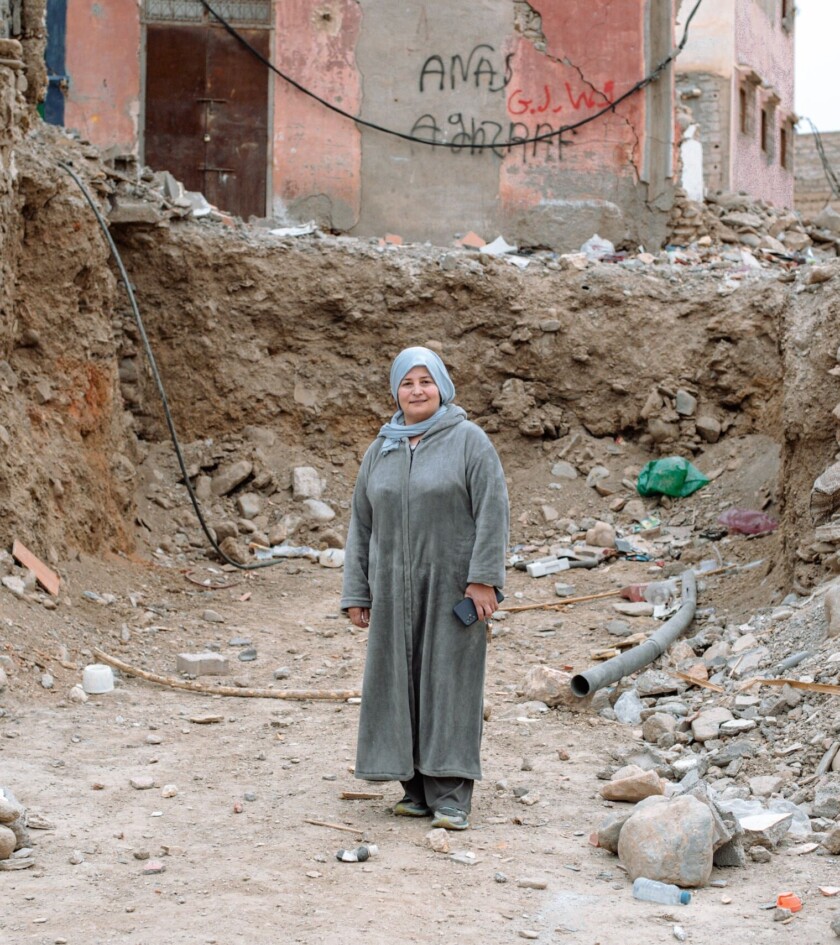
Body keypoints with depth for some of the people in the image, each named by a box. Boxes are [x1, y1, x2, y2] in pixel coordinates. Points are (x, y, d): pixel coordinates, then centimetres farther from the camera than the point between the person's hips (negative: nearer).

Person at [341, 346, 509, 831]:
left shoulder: (468, 440, -3)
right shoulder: (381, 450, 12)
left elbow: (493, 509, -9)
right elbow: (362, 523, 14)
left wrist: (483, 578, -16)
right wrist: (356, 593, 9)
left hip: (451, 587, -5)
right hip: (394, 589, 5)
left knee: (450, 683, -4)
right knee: (400, 684, 4)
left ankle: (451, 796, -2)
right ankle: (417, 788, 13)